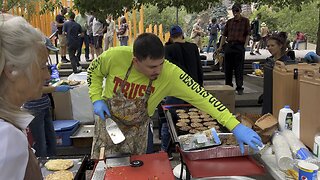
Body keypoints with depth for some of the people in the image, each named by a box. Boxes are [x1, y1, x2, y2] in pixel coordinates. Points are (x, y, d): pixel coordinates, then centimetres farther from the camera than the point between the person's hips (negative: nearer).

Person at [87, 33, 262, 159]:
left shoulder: (170, 73, -30)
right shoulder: (114, 57, -28)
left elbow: (200, 95, -33)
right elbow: (94, 71, -6)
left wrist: (235, 126, -38)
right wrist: (97, 99, -17)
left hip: (138, 129, 0)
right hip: (108, 122, 0)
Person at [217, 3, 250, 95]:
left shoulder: (245, 21, 3)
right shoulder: (229, 22, 13)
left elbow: (247, 34, 1)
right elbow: (224, 35, 14)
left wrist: (245, 46, -8)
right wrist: (220, 46, 9)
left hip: (239, 46, -4)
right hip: (229, 45, 4)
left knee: (239, 68, -2)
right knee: (227, 68, 7)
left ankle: (239, 88, 6)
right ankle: (228, 86, 19)